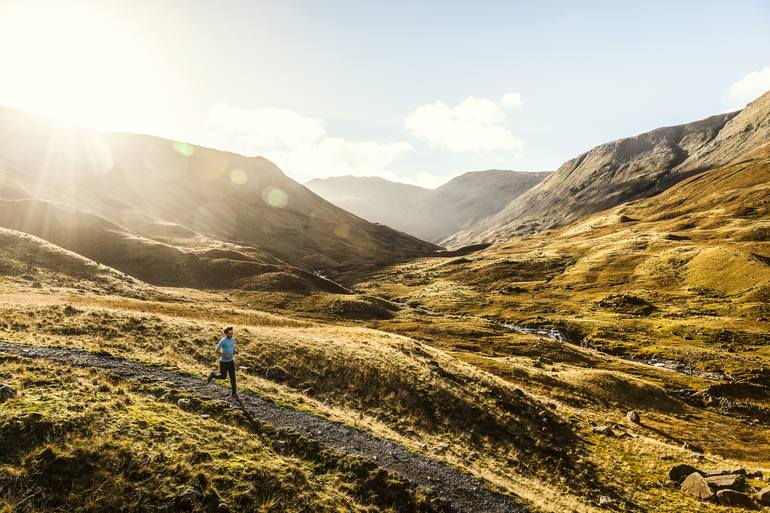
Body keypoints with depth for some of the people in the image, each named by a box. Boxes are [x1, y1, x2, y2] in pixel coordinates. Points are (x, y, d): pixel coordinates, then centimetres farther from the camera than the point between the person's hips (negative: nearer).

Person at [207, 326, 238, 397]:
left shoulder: (233, 340, 2)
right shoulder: (222, 341, -19)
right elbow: (217, 351, -17)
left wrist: (235, 351, 0)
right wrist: (225, 355, -23)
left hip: (230, 361, 5)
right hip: (223, 362, -5)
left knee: (233, 377, 2)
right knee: (223, 376, 8)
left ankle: (234, 393, 10)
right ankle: (213, 374, 37)